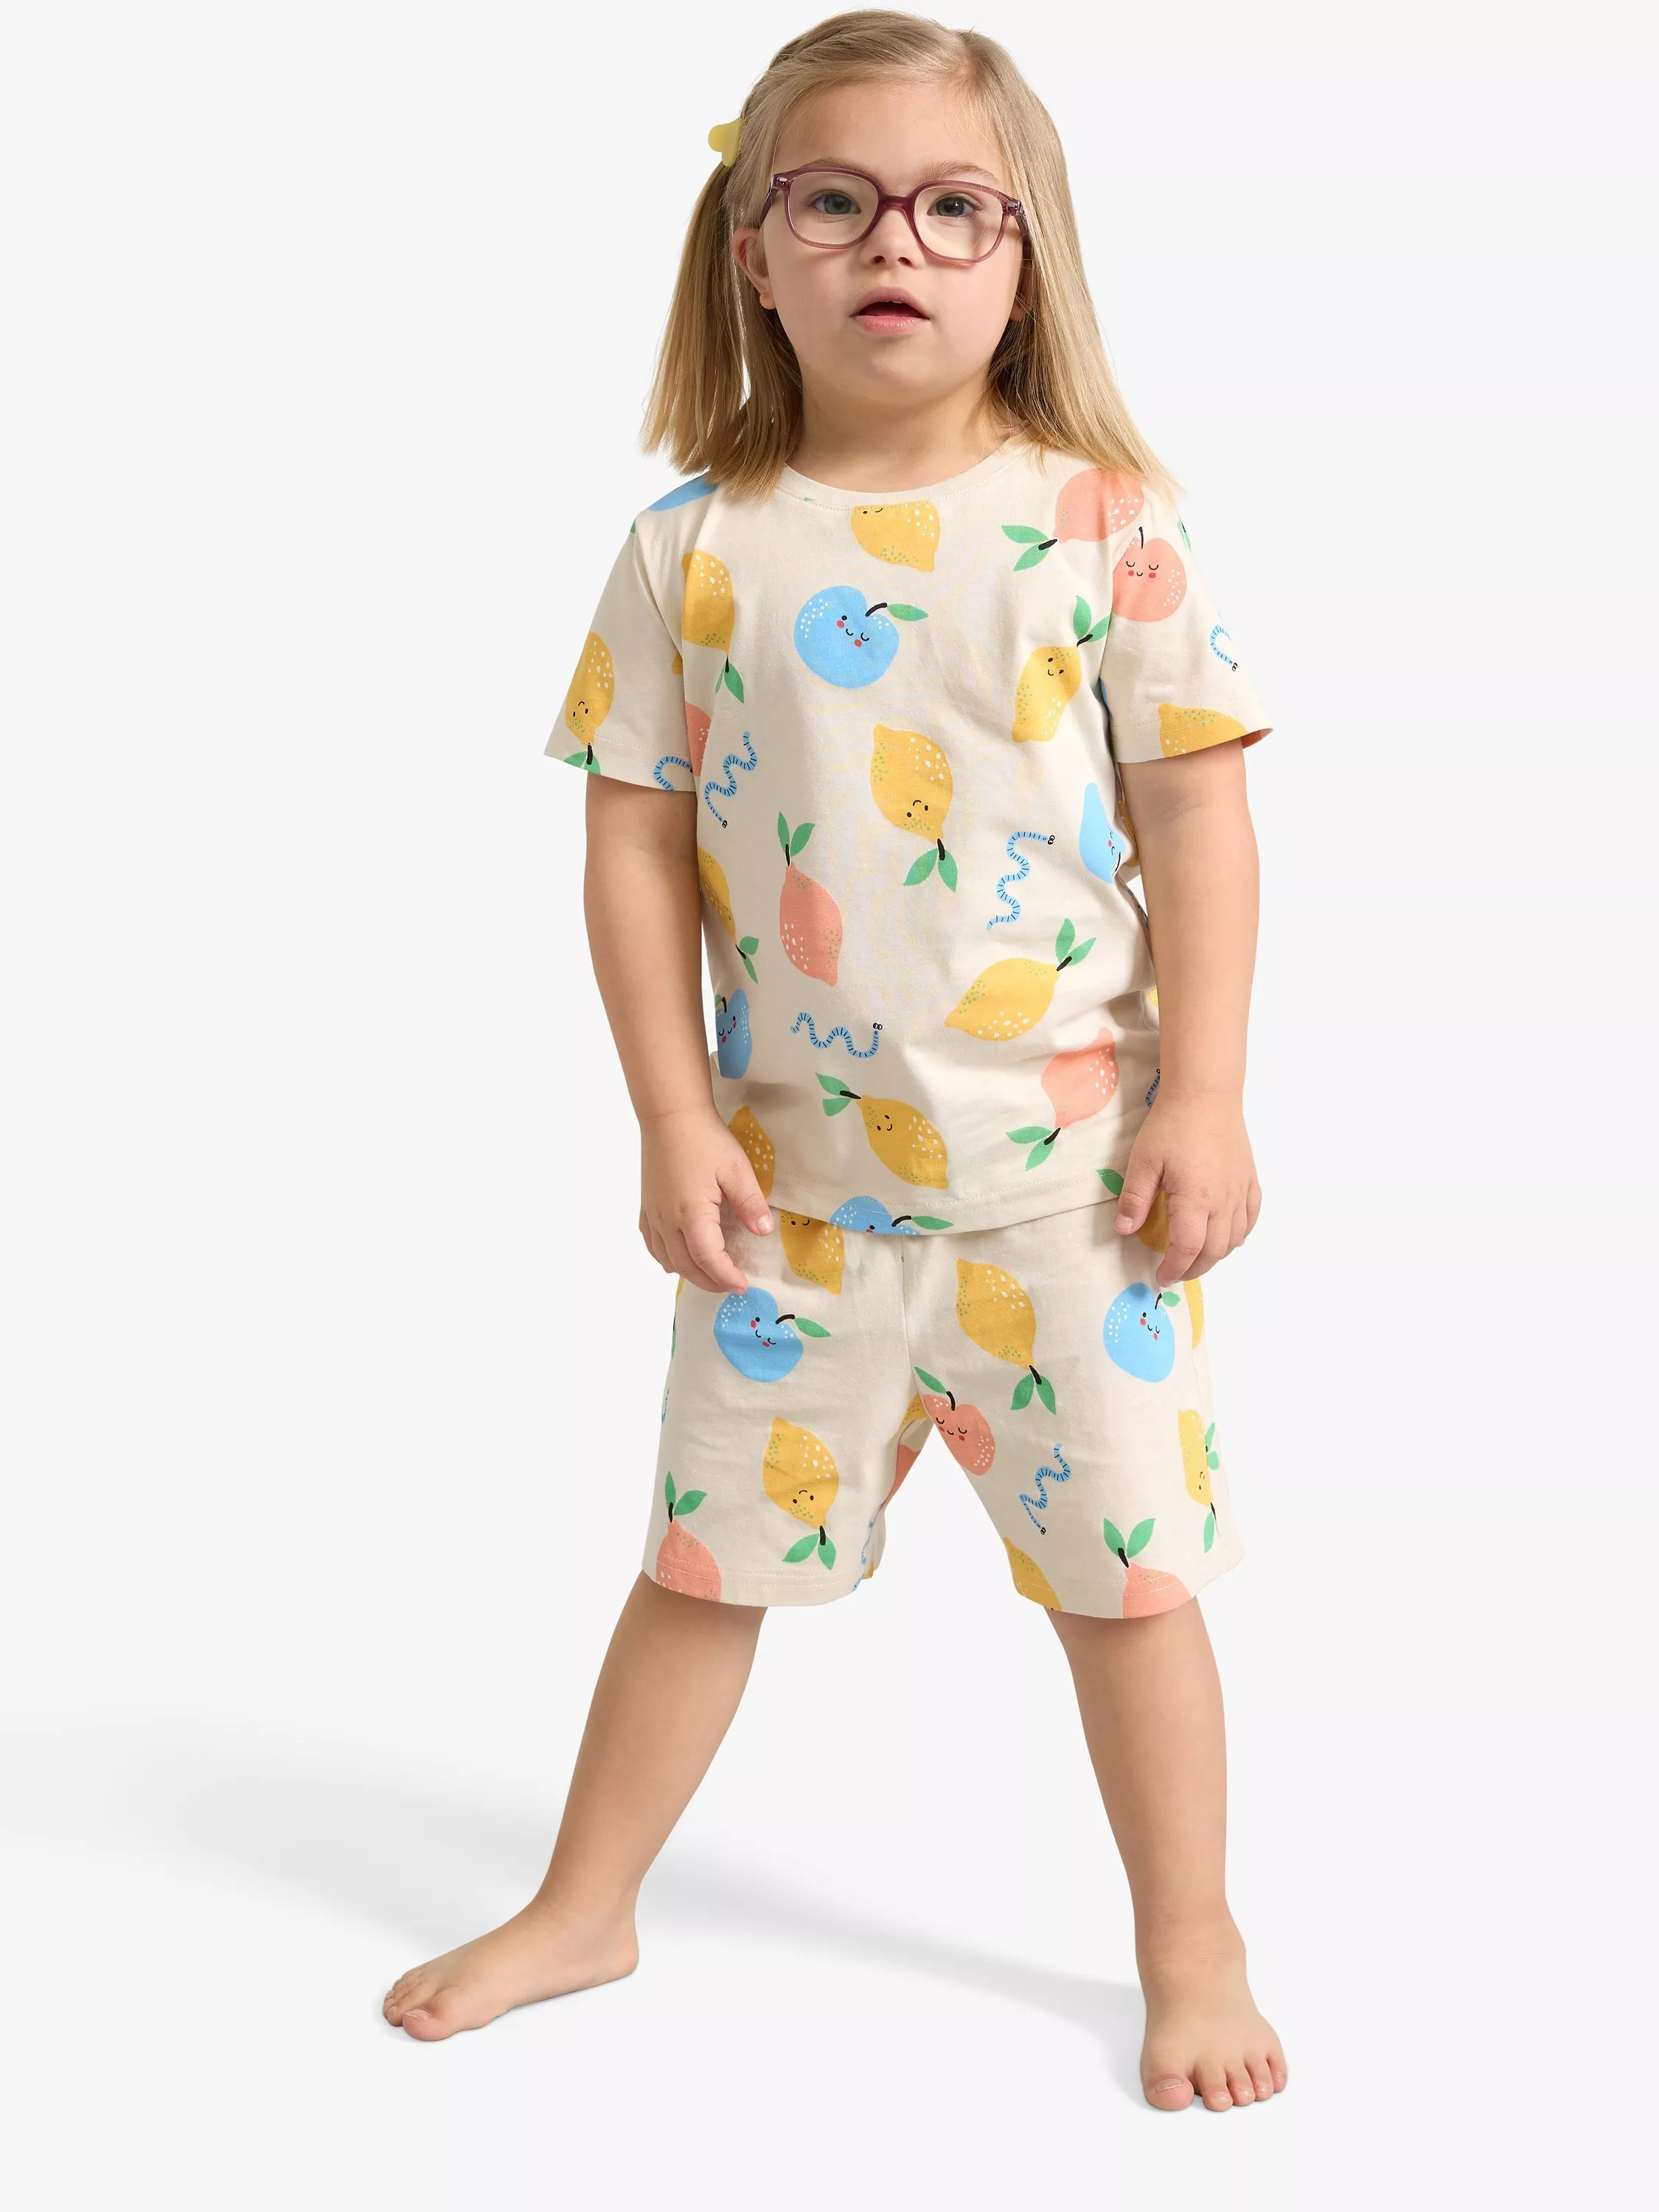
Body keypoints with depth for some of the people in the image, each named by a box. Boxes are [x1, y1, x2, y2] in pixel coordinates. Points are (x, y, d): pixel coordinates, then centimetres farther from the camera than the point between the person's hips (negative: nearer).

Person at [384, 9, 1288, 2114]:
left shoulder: (1104, 518, -5)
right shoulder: (694, 547, -2)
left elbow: (1197, 818, -3)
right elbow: (638, 841, 1)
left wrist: (1204, 1097, -8)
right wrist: (675, 1118, -4)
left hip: (1066, 1165, -1)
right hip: (798, 1171, 2)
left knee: (1123, 1565, 8)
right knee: (709, 1549, 14)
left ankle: (1193, 1949, 27)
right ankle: (583, 1911, 33)